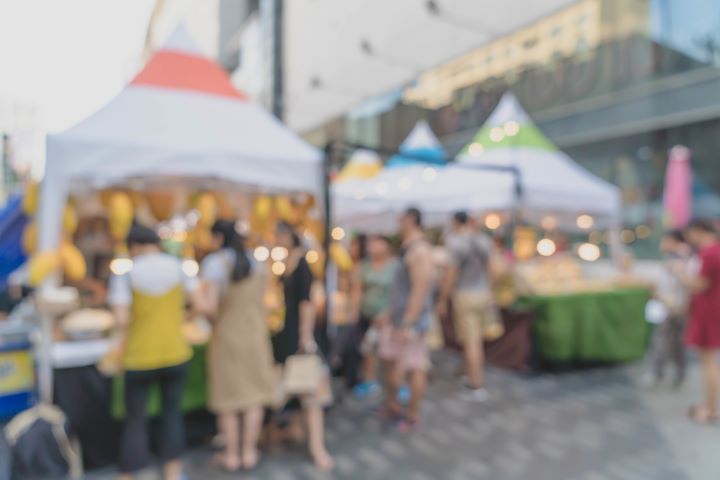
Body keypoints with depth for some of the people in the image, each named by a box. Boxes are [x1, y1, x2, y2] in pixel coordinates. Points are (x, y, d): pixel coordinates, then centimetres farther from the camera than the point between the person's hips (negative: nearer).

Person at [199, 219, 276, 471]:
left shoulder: (214, 263, -11)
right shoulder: (256, 263, 5)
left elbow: (210, 306, -20)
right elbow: (259, 302, 9)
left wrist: (219, 320, -2)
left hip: (227, 335, -3)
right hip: (255, 332, 4)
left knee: (228, 396, 10)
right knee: (254, 393, 12)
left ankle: (231, 455, 22)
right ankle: (249, 452, 21)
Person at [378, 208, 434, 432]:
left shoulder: (419, 249, -17)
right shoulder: (408, 248, 14)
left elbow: (420, 288, -22)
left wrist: (408, 324, -24)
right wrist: (390, 313, 22)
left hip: (412, 320, -10)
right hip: (399, 317, 10)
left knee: (415, 368, 1)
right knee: (391, 361, 17)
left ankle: (412, 416, 15)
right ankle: (392, 405, 32)